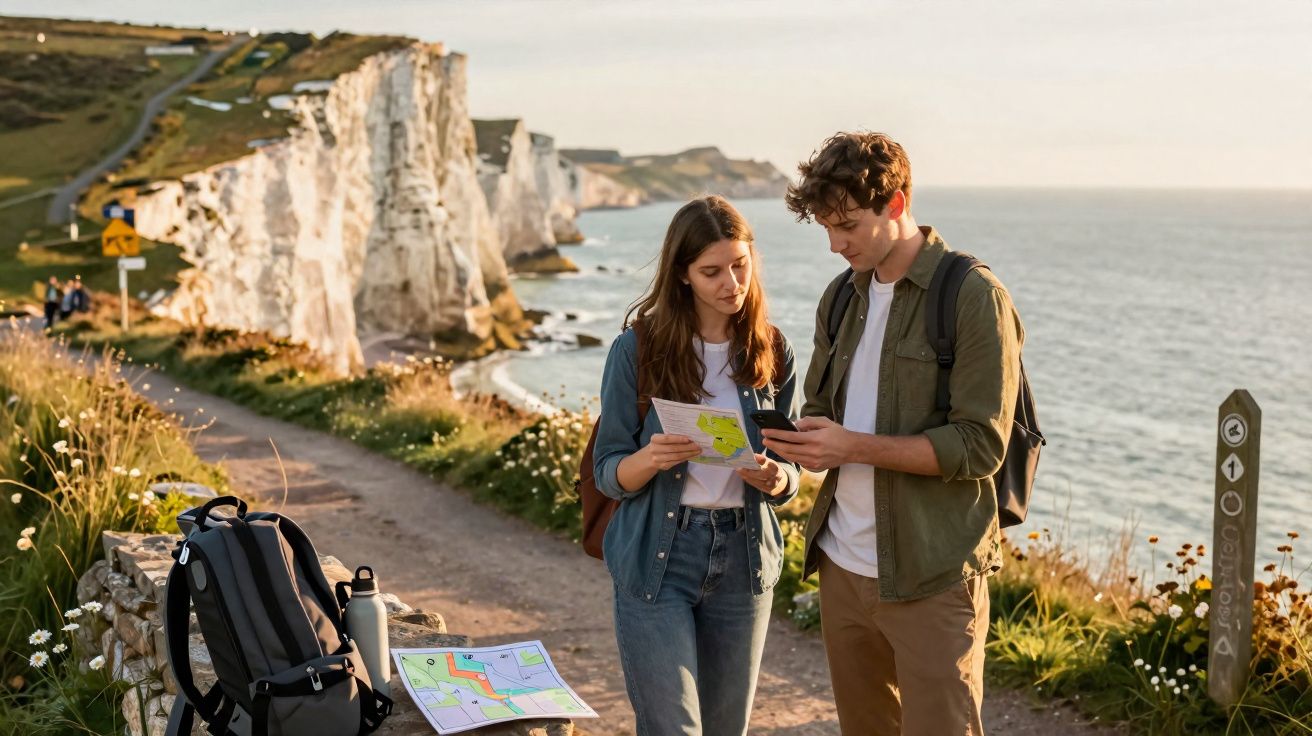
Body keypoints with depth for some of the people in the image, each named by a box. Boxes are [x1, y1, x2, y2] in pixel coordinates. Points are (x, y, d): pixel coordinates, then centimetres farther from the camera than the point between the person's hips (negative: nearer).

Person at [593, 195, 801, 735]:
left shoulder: (773, 354, 2)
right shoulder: (638, 349, -8)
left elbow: (790, 474, 7)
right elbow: (608, 474, -4)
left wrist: (774, 479, -17)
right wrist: (649, 460, -26)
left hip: (744, 560, 3)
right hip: (658, 559, -3)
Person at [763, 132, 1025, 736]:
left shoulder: (974, 298, -11)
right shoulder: (841, 297, 12)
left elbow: (980, 446, -16)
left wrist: (853, 446, -21)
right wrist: (798, 443, -5)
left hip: (931, 577, -7)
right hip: (842, 565, 7)